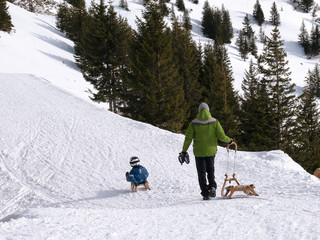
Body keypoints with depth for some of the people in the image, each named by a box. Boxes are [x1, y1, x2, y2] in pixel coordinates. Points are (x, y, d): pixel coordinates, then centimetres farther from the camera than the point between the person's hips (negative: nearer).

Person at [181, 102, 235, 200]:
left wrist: (184, 151, 2)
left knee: (201, 173, 8)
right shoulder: (214, 122, -6)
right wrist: (229, 141, 12)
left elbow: (188, 138, -8)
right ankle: (212, 186, -1)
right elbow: (221, 136, -8)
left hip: (199, 152, -1)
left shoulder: (194, 123, -8)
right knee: (210, 170, 21)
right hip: (211, 151, 1)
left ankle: (205, 193, 4)